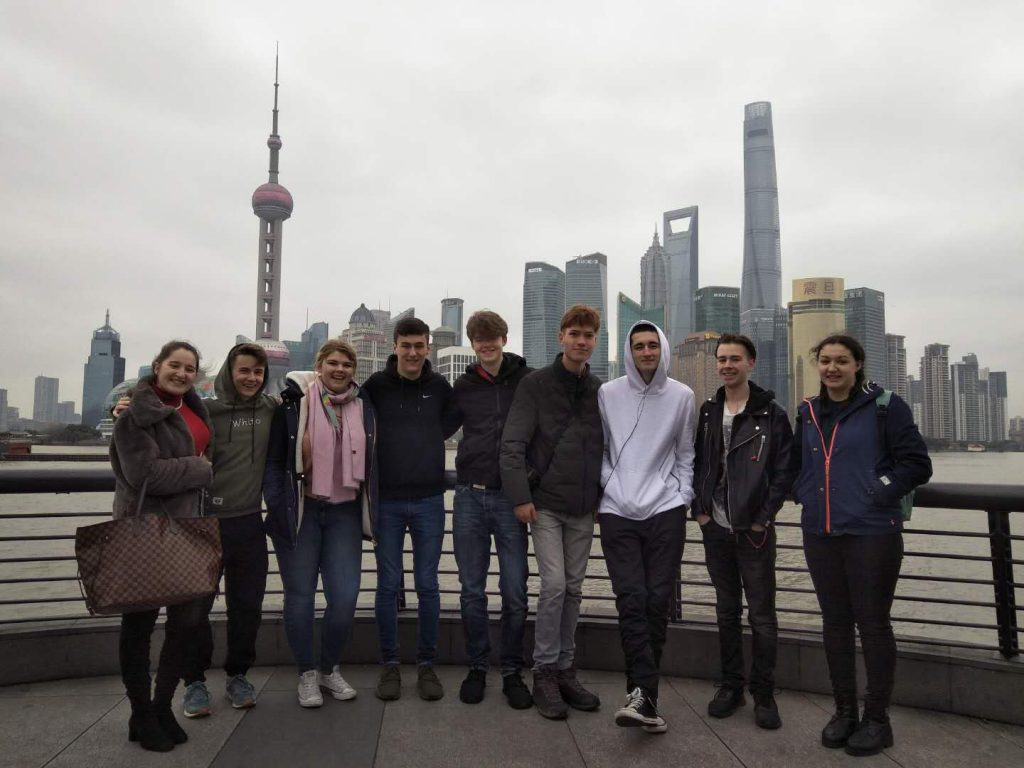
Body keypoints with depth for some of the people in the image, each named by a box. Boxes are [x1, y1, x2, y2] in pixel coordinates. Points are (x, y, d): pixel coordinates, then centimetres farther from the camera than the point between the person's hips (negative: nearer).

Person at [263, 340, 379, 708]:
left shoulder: (364, 407, 7)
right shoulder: (293, 403, -4)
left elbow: (372, 461, 14)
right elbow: (273, 459, -3)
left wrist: (372, 509, 9)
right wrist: (277, 508, -11)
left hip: (345, 513, 3)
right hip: (300, 512, -2)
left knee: (345, 597, 1)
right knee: (300, 595, 6)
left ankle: (330, 669, 24)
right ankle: (307, 674, 24)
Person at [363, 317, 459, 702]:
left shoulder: (440, 387, 1)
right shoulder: (376, 385, -2)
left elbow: (452, 420, 19)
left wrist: (429, 439, 5)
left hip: (429, 500, 1)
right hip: (387, 500, 0)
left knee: (427, 585, 6)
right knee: (388, 585, 6)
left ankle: (427, 665, 20)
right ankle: (389, 664, 20)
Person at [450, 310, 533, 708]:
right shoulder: (463, 386, 8)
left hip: (510, 497, -2)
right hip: (470, 496, 2)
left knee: (515, 592, 3)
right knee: (472, 592, 9)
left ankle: (512, 671, 20)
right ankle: (477, 667, 25)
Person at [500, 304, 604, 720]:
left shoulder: (601, 391, 8)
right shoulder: (535, 384, -5)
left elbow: (606, 447, 15)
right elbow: (512, 444, -10)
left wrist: (604, 495, 10)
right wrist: (520, 495, -16)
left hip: (583, 507, 5)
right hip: (545, 504, -4)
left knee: (573, 589, 11)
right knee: (554, 584, -9)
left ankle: (565, 670, 24)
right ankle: (544, 673, 7)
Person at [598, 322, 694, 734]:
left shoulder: (682, 396, 6)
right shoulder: (608, 394, 4)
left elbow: (686, 455, 11)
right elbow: (599, 449, 9)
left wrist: (683, 499, 3)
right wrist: (604, 491, 2)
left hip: (666, 511, 1)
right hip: (618, 512, 0)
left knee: (657, 601, 0)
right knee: (631, 599, -8)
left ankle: (640, 693, 10)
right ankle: (644, 693, -8)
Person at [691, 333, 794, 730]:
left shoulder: (771, 414, -5)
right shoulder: (707, 413, 8)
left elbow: (784, 471, -7)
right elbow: (695, 464, 11)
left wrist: (764, 517, -11)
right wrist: (700, 509, 1)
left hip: (755, 531, -4)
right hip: (716, 530, 4)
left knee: (762, 615, 4)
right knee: (727, 612, 14)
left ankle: (763, 693, 18)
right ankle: (731, 685, 27)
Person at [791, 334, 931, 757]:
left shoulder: (884, 406, -4)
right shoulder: (808, 412, 10)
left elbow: (917, 463, -6)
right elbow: (796, 463, 23)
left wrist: (878, 494, -12)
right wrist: (803, 494, 8)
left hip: (872, 534, -5)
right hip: (820, 534, 5)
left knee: (873, 623, 5)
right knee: (835, 623, 13)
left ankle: (877, 718, 20)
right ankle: (844, 711, 27)